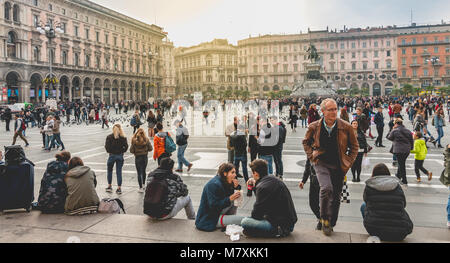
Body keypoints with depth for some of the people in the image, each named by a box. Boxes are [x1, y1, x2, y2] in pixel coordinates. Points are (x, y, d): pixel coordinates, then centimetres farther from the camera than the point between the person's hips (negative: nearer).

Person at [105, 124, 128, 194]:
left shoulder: (109, 137, -9)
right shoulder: (123, 137, -4)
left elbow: (107, 146, -13)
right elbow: (126, 146, -6)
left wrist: (109, 152, 3)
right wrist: (122, 152, 6)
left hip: (112, 155, -2)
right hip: (120, 156, 2)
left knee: (110, 170, 17)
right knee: (119, 172, 7)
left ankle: (109, 186, 22)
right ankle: (119, 188, 8)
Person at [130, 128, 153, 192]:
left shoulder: (134, 140, -13)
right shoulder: (146, 140, -9)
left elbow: (131, 150, -11)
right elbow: (150, 148, -5)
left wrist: (135, 152, 9)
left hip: (138, 157, -3)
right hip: (145, 157, 3)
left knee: (139, 173, 3)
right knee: (143, 171, 22)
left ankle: (141, 188, 3)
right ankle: (143, 185, 35)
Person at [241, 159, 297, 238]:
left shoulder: (262, 187, -19)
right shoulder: (275, 180, 8)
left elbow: (256, 214, -12)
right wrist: (255, 183, 19)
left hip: (281, 224, -10)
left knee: (244, 222, -17)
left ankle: (276, 231, -15)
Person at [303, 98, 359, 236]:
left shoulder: (346, 127, -6)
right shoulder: (314, 127, -5)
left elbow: (354, 146, 8)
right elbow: (306, 142, 14)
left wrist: (348, 163, 0)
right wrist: (312, 156, 2)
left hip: (339, 166, 2)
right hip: (321, 163, -2)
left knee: (336, 196, 9)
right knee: (326, 188, -25)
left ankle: (331, 224, 28)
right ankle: (324, 219, -4)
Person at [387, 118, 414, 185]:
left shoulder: (394, 131, -11)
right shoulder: (408, 130, 7)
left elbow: (389, 138, 3)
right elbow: (411, 140, 12)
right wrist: (411, 148, 22)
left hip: (399, 150, -6)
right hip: (407, 150, 6)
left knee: (401, 164, 2)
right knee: (402, 163, 21)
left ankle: (404, 180, 5)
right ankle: (398, 176, 36)